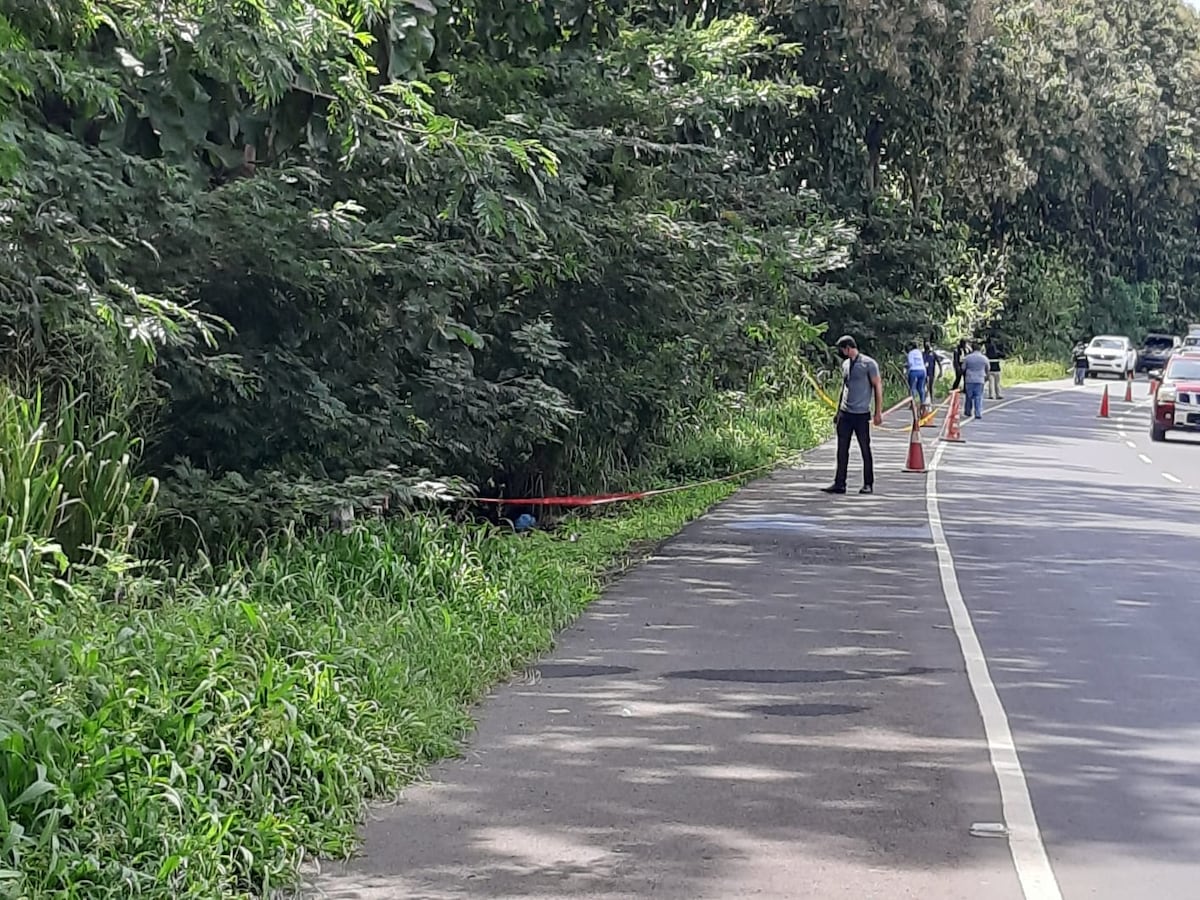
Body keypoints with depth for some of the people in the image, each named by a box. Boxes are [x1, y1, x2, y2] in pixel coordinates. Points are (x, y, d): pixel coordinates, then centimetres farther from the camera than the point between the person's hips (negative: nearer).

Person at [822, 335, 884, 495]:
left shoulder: (868, 364, -7)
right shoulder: (845, 364, 14)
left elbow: (878, 387, -6)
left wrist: (878, 412, -10)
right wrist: (838, 411, 19)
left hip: (861, 414, -6)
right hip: (844, 414, 6)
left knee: (865, 450, 2)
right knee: (842, 450, 3)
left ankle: (868, 484, 9)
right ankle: (839, 484, 5)